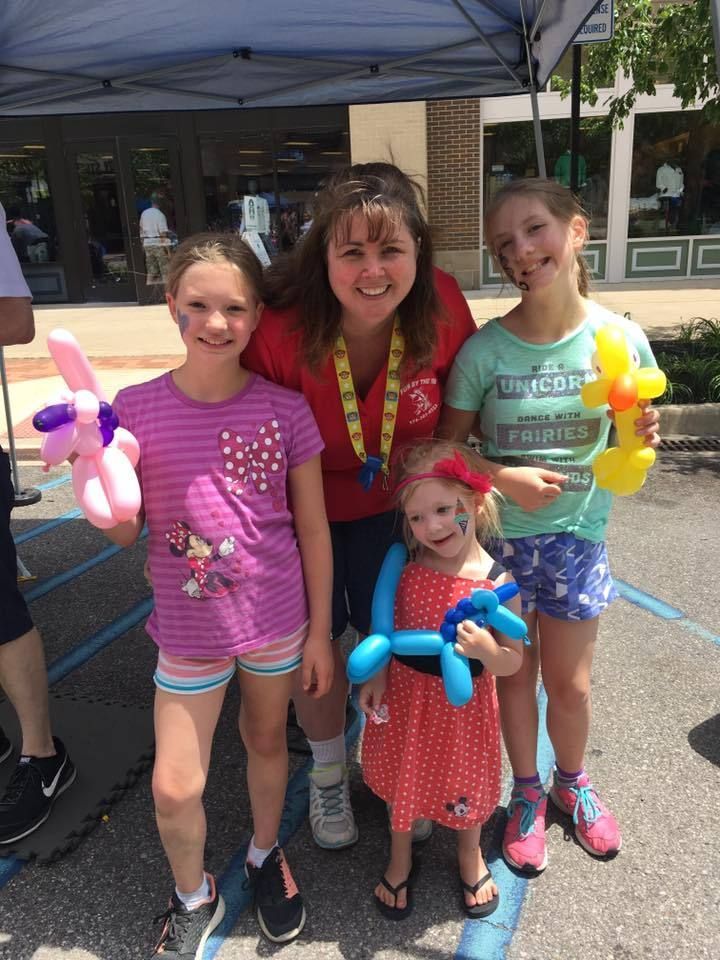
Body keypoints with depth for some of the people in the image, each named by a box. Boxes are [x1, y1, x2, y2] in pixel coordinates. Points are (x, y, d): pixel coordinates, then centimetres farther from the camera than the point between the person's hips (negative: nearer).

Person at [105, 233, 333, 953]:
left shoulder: (284, 410, -12)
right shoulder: (137, 408, -11)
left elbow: (312, 528, -4)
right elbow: (126, 533, -4)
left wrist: (318, 629, 0)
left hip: (278, 621, 0)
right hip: (189, 631, 0)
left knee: (267, 740, 21)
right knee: (174, 788, 6)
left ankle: (265, 855, 52)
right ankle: (194, 897, 40)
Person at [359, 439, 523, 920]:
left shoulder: (497, 583, -20)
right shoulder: (405, 567, -12)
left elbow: (513, 663, -12)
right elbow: (388, 627, 3)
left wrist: (486, 649, -32)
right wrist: (377, 677, -6)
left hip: (463, 703, -2)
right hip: (404, 693, 2)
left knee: (465, 782, 21)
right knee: (402, 778, 22)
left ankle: (470, 854, 53)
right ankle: (401, 857, 51)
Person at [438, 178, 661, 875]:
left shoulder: (622, 339, -10)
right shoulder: (484, 350, -15)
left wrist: (640, 442, -19)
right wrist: (505, 478, -22)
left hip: (576, 535, 1)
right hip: (497, 535, -1)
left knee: (569, 682, 16)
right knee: (513, 674, 16)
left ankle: (572, 782, 48)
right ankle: (527, 793, 43)